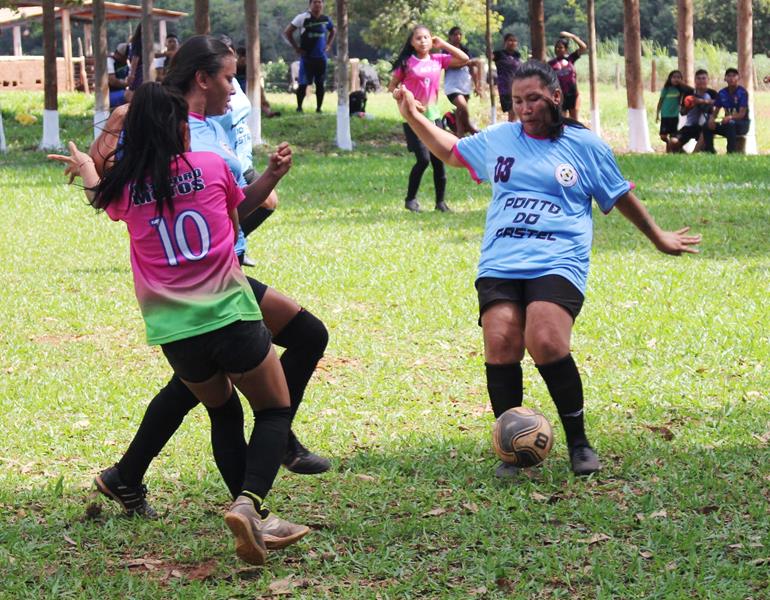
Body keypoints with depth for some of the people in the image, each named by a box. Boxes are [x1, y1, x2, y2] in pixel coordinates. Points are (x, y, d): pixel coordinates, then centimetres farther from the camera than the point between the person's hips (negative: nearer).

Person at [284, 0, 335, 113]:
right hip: (307, 57, -4)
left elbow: (332, 32, 27)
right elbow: (287, 32, -5)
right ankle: (299, 107, 9)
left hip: (321, 57, 4)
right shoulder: (303, 18, -8)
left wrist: (328, 45, 12)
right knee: (303, 84, -3)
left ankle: (319, 108, 13)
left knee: (320, 84, 4)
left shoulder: (325, 19, 6)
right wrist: (296, 48, -7)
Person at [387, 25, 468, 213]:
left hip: (433, 115, 4)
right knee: (423, 159, -13)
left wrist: (443, 45, 1)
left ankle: (441, 201, 13)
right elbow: (392, 87, -1)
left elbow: (464, 59, 3)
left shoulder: (438, 60, 6)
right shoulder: (406, 63, -4)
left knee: (438, 160, 3)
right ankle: (410, 199, 3)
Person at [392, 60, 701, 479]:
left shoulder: (584, 145, 9)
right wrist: (414, 118, 25)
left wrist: (658, 237, 30)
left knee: (547, 345, -25)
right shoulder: (497, 139, 17)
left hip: (558, 263, -3)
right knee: (500, 347, -18)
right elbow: (451, 150, 34)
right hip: (499, 265, 3)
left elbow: (621, 197, 21)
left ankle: (578, 442, -7)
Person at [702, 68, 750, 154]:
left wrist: (730, 117, -38)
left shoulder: (742, 92, -12)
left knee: (730, 124, -38)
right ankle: (709, 152, -13)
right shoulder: (722, 93, 4)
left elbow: (742, 114, -18)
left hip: (742, 124, -5)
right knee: (707, 126, -16)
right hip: (727, 124, 5)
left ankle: (732, 152, -37)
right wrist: (712, 119, -19)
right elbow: (715, 111, 5)